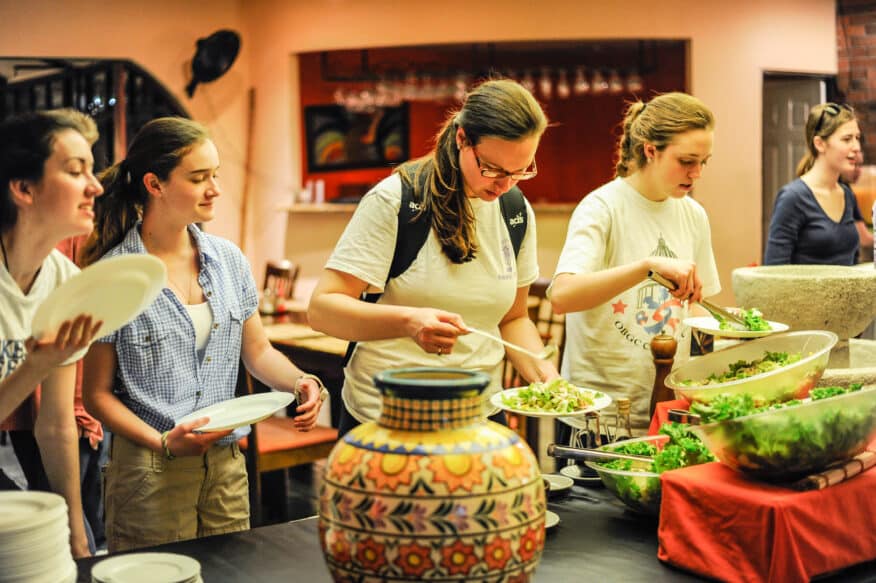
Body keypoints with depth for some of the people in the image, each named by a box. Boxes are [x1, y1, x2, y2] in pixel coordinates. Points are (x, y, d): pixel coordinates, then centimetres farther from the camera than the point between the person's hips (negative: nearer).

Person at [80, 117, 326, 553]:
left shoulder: (228, 259, 5)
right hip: (150, 468, -4)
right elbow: (97, 393, -5)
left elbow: (257, 351, 12)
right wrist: (163, 443, -18)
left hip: (226, 465, 5)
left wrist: (300, 382, -7)